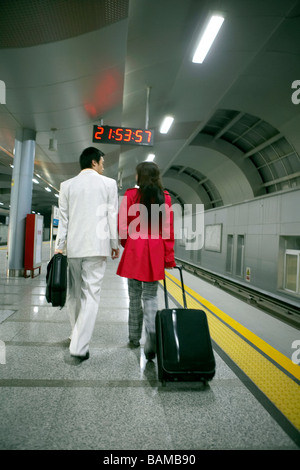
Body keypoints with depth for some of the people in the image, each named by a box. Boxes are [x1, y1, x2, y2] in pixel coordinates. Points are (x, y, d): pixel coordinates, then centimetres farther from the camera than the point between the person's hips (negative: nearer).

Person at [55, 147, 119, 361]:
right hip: (97, 246, -3)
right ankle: (80, 346, -5)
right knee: (91, 295, -2)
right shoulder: (108, 183, 2)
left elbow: (63, 219, 7)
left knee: (74, 293, 15)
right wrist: (115, 244, 7)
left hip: (73, 246, 3)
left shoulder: (67, 185, 9)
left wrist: (59, 247, 9)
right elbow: (112, 216, 0)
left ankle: (78, 334, 30)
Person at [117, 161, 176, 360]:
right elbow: (168, 229, 0)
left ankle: (135, 338, 25)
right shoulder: (165, 197, 2)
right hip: (155, 252, 1)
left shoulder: (131, 195, -3)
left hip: (134, 250, -1)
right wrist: (169, 257, 4)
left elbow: (122, 225, -3)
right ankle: (152, 335, -9)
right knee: (151, 296, 8)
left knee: (135, 295, 12)